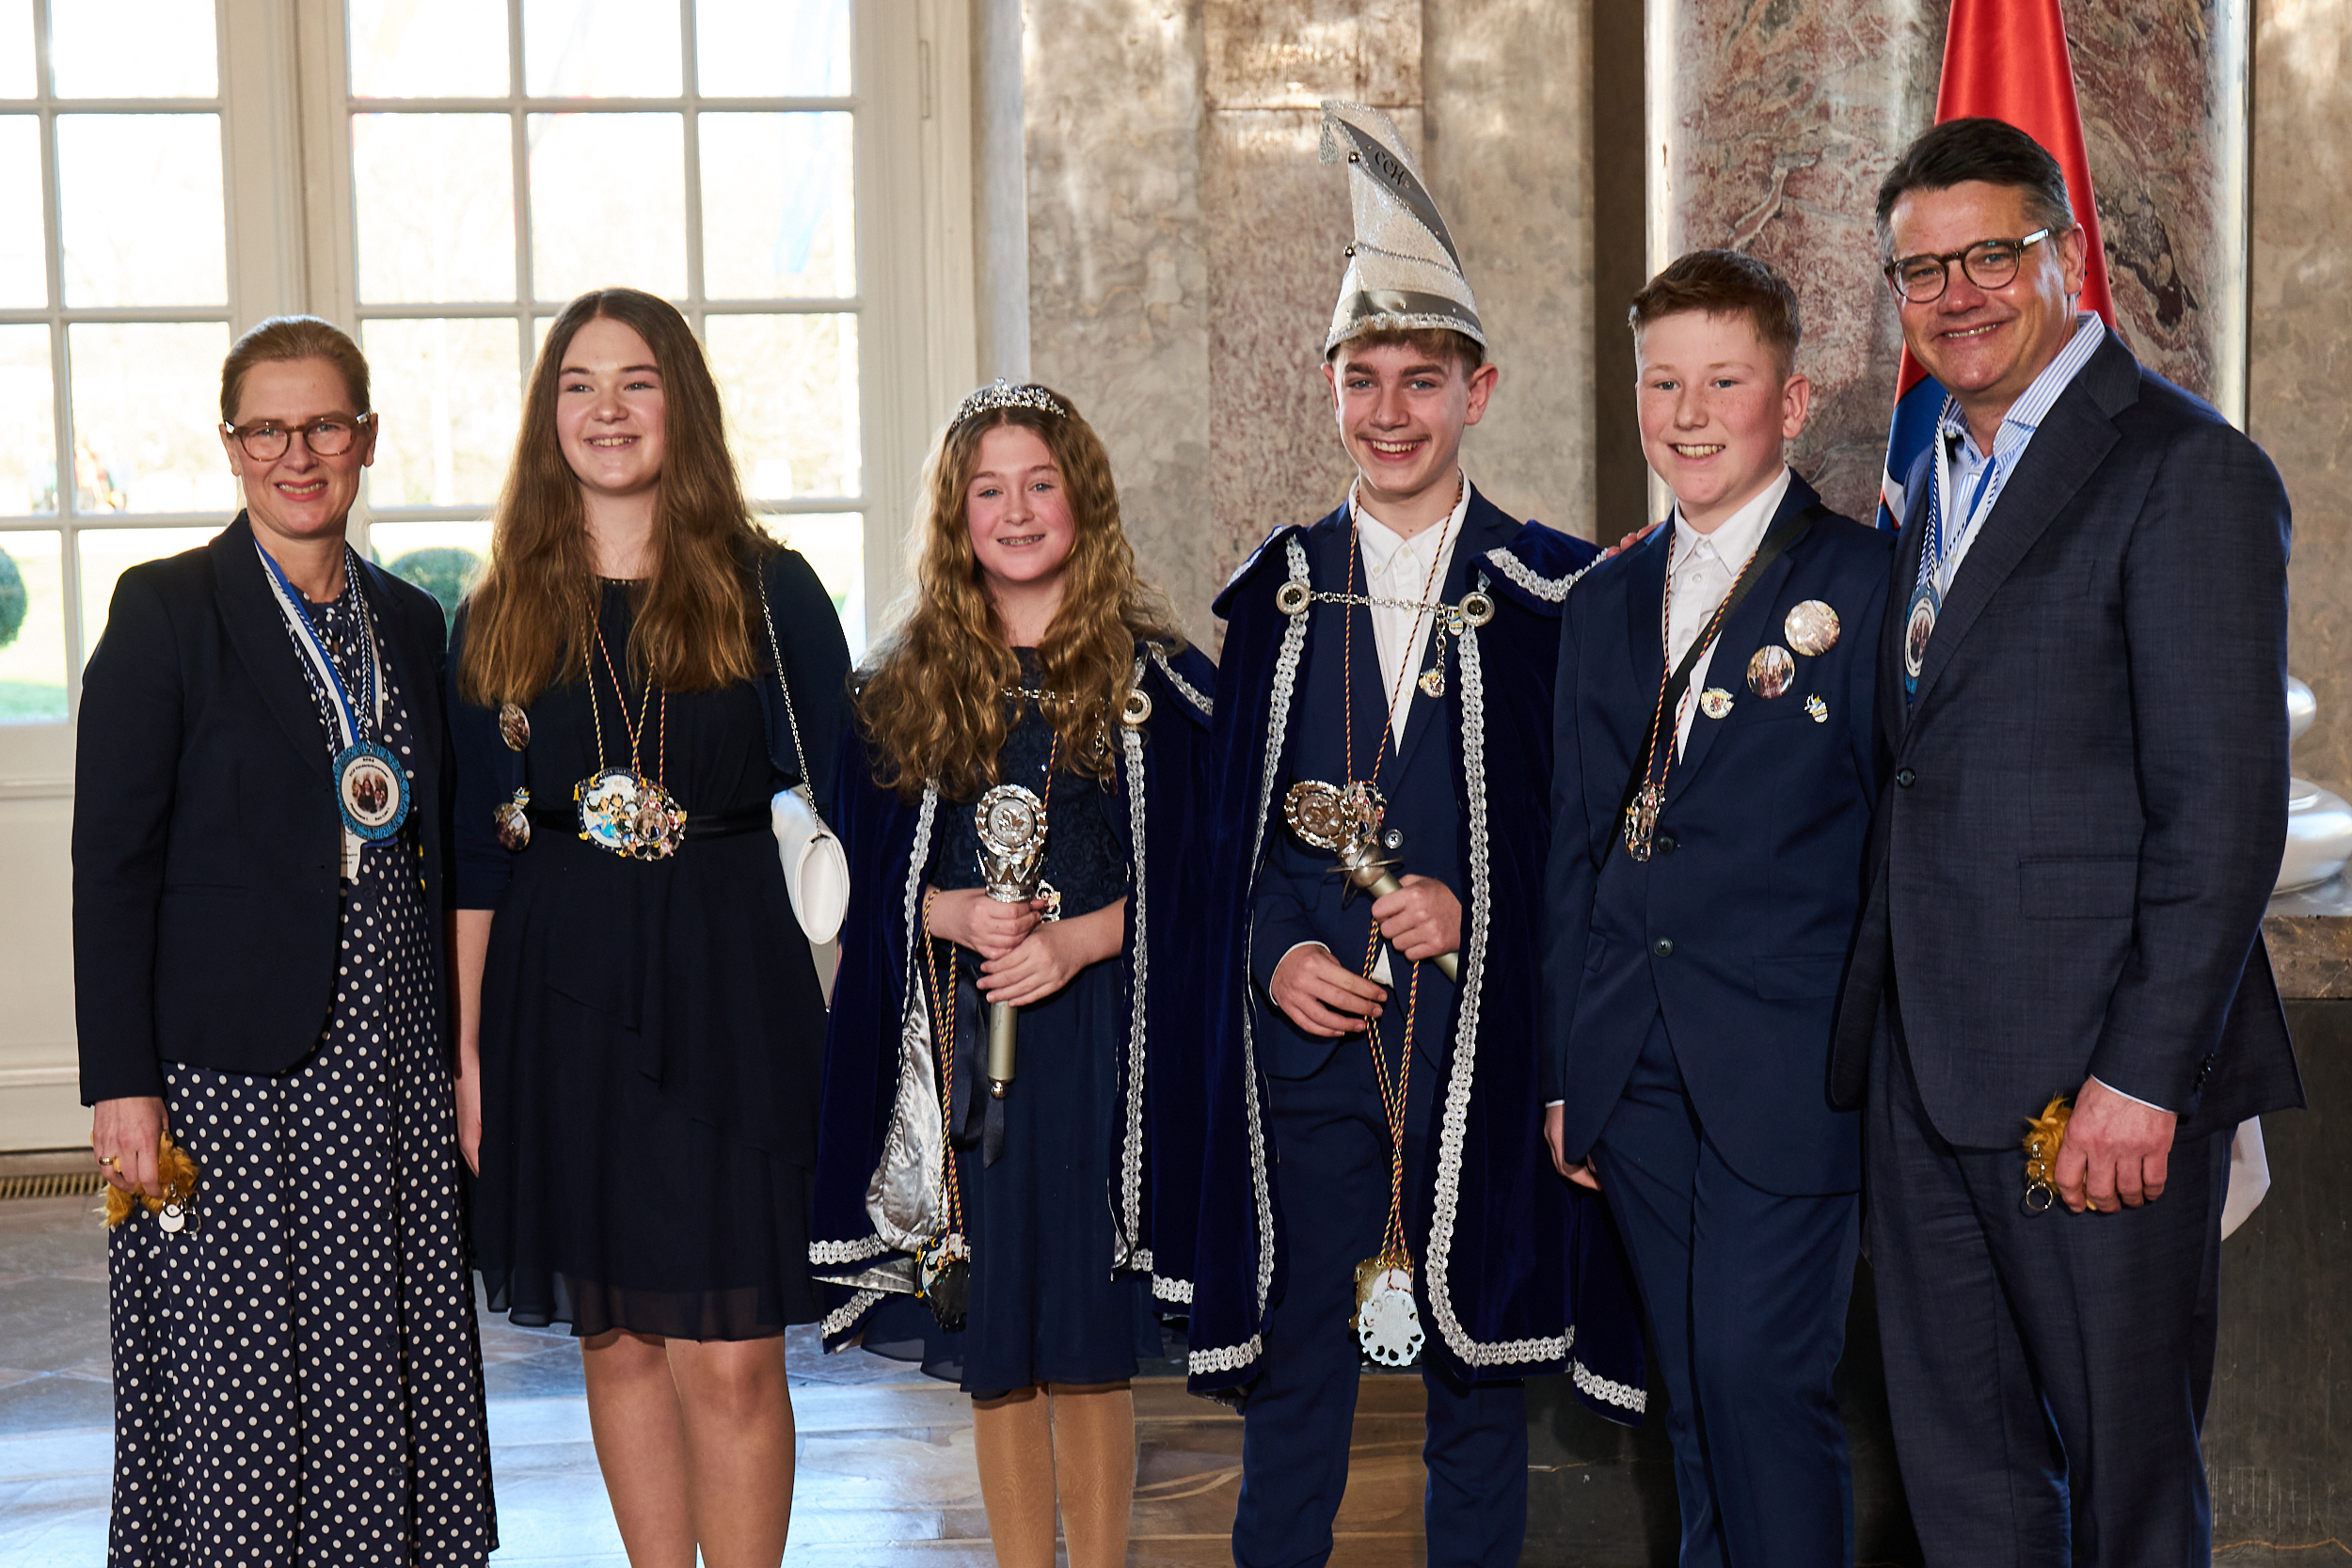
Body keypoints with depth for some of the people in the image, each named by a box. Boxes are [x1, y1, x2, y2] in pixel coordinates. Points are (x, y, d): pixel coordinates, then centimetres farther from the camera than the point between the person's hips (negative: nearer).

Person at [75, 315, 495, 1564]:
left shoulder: (406, 620, 12)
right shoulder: (165, 610, -3)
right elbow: (112, 864, -7)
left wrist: (459, 1058, 12)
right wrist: (121, 1083, -13)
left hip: (387, 1066, 5)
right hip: (229, 1073, -5)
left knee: (383, 1389, 8)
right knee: (231, 1397, 1)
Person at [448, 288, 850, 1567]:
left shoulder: (765, 590, 2)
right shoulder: (501, 618, 8)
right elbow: (477, 849, 10)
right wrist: (468, 1047, 6)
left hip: (727, 991, -2)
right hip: (560, 994, 3)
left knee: (729, 1354, -4)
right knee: (617, 1339, 10)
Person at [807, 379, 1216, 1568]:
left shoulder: (1153, 677, 2)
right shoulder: (902, 687, 8)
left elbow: (1189, 867, 0)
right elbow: (864, 877, 8)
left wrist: (1080, 937, -15)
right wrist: (954, 915, -11)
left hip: (1100, 1038, -2)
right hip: (959, 1049, 2)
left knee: (1088, 1346, 2)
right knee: (993, 1355, 7)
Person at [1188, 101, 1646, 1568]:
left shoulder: (1556, 592, 0)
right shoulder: (1279, 589, 8)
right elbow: (1232, 816, 11)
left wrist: (1474, 911, -13)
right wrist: (1274, 952, -5)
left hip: (1487, 1046, -1)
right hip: (1310, 1039, 2)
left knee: (1483, 1381, 9)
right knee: (1295, 1377, 6)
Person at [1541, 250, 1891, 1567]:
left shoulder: (1868, 585, -4)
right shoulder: (1606, 604, 13)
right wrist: (1565, 1069, 13)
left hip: (1789, 1075, -5)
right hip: (1637, 1078, 6)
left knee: (1765, 1384, -7)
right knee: (1693, 1397, 12)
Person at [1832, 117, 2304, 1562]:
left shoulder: (2186, 471, -10)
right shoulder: (1942, 476, 17)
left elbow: (2226, 809, -15)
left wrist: (2142, 1075, -19)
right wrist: (1888, 1009, 11)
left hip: (2094, 1075, -8)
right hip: (1925, 1062, 8)